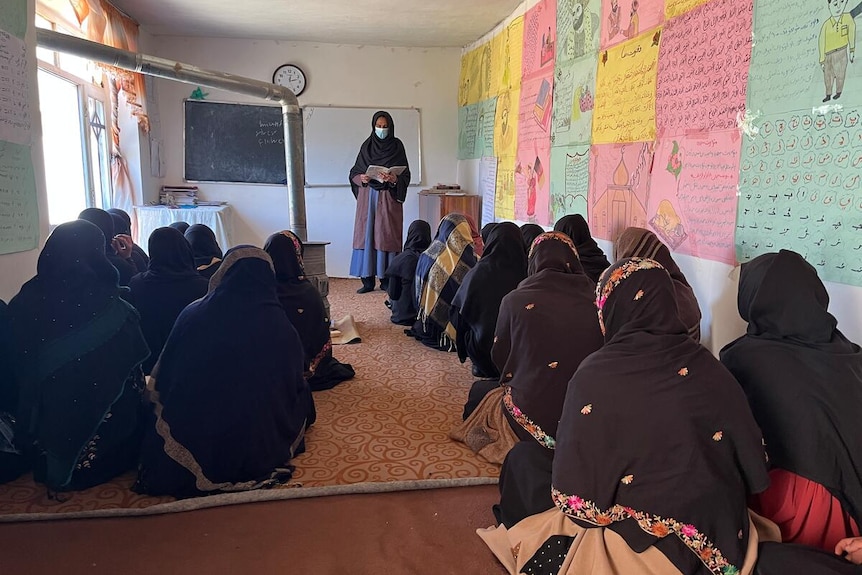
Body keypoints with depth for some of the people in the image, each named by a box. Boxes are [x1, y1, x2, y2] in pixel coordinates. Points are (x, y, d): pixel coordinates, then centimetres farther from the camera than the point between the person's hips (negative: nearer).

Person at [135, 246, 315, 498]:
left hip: (192, 445, 1)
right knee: (299, 403, 27)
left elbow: (162, 383, 2)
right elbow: (295, 389, 3)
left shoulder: (192, 315, -10)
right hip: (261, 453, -1)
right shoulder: (281, 328, -11)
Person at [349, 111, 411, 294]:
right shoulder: (366, 146, 8)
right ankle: (367, 280, 3)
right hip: (367, 197, 2)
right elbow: (354, 173, 10)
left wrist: (394, 179, -21)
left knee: (387, 236, -4)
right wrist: (361, 178, -12)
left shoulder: (397, 146, 3)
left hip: (389, 198, -2)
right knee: (365, 235, -2)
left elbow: (405, 176, -1)